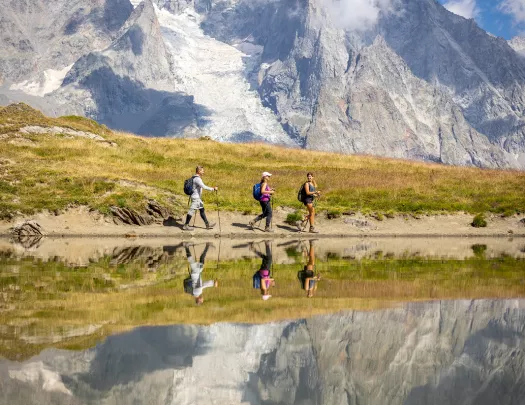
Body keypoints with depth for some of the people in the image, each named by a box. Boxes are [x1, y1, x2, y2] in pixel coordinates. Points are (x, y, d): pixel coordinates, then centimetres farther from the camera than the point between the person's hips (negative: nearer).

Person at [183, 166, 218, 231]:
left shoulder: (194, 178, 11)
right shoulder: (197, 179, -20)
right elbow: (204, 187, -28)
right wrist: (213, 189, -25)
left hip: (197, 198, 11)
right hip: (196, 198, -11)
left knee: (202, 210, 13)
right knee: (192, 211, -5)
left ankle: (207, 224, 18)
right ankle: (186, 226, 1)